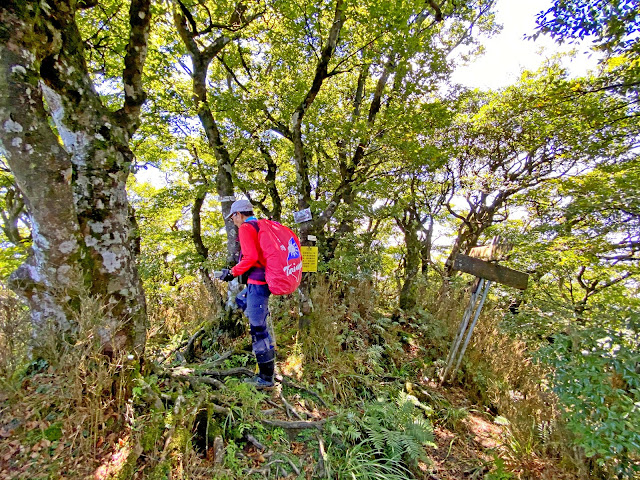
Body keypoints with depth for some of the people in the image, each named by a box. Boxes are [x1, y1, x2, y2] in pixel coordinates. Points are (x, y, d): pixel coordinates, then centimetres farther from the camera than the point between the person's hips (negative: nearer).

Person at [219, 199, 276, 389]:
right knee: (241, 301, 31)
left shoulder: (245, 228, -10)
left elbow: (251, 257, -21)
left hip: (258, 282, -10)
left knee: (258, 329, -3)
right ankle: (267, 344, 27)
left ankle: (266, 379, 8)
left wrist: (233, 272, -8)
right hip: (267, 279, 10)